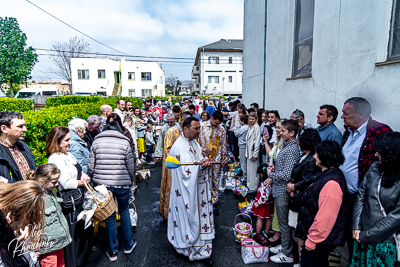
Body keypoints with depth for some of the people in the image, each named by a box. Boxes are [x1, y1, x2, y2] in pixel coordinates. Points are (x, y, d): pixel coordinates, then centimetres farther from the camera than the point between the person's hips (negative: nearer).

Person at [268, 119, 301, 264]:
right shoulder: (287, 146, 8)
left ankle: (287, 254, 21)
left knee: (284, 222, 5)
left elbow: (286, 175, -28)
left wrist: (271, 175, -13)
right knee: (282, 221, 22)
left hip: (283, 191, -9)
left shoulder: (292, 149, -22)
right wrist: (274, 168, 4)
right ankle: (284, 245, 39)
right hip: (279, 189, 9)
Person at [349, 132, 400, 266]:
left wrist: (365, 236, -13)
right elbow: (361, 194, 0)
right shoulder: (375, 167, -5)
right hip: (362, 235, 4)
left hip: (385, 242, -4)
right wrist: (356, 226, -4)